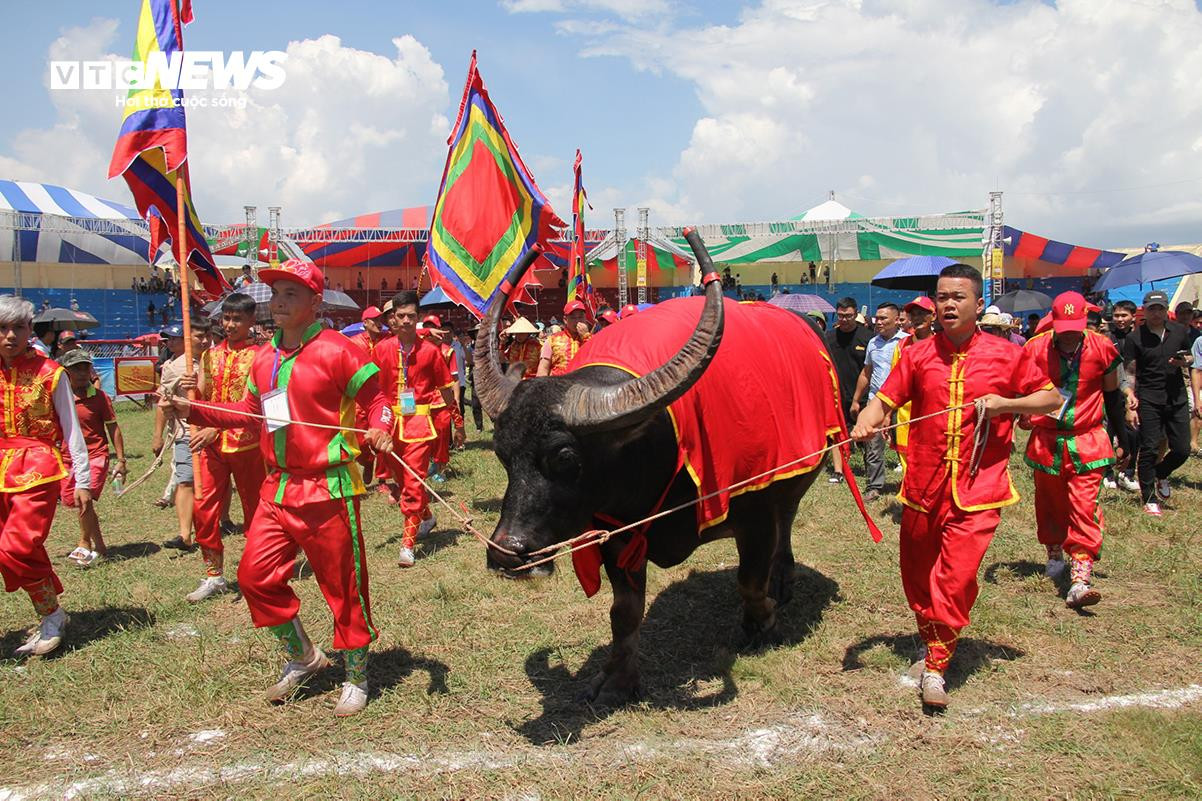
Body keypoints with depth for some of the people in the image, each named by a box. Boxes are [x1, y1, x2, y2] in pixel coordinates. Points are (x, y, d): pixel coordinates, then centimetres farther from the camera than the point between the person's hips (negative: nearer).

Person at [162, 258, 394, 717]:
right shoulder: (264, 358, 11)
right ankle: (303, 658, 31)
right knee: (256, 576, 9)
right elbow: (250, 411, 21)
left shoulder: (336, 351, -10)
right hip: (278, 488, 7)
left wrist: (379, 430, -30)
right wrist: (194, 412, 14)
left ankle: (356, 679, 22)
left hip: (328, 489, -7)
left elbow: (377, 399, -10)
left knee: (343, 585, 3)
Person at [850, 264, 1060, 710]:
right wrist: (865, 423, -25)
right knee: (917, 575, 14)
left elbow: (1051, 398, 10)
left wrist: (1007, 404, -7)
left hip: (976, 490, -2)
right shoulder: (918, 356, 4)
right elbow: (885, 400, -3)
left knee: (956, 578, -10)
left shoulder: (1007, 355, 2)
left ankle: (936, 666, 5)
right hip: (923, 486, 3)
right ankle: (930, 642, 39)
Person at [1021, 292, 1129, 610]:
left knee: (1084, 507, -10)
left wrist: (1123, 440, 14)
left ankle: (1081, 577, -13)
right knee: (1049, 503, 14)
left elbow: (1113, 397, 10)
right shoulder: (1035, 349, -6)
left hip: (1088, 442, -1)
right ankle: (1055, 553, 39)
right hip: (1045, 441, 1)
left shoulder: (1102, 350, -3)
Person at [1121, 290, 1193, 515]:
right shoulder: (1134, 338, -5)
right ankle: (1149, 499, 7)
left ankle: (1160, 474, 36)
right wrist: (1130, 405, -12)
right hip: (1148, 401, -4)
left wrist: (1184, 361, -5)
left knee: (1182, 450, 6)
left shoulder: (1179, 331, 7)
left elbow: (1189, 358, 21)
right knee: (1149, 450, -3)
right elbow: (1130, 374, -5)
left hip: (1177, 398, 4)